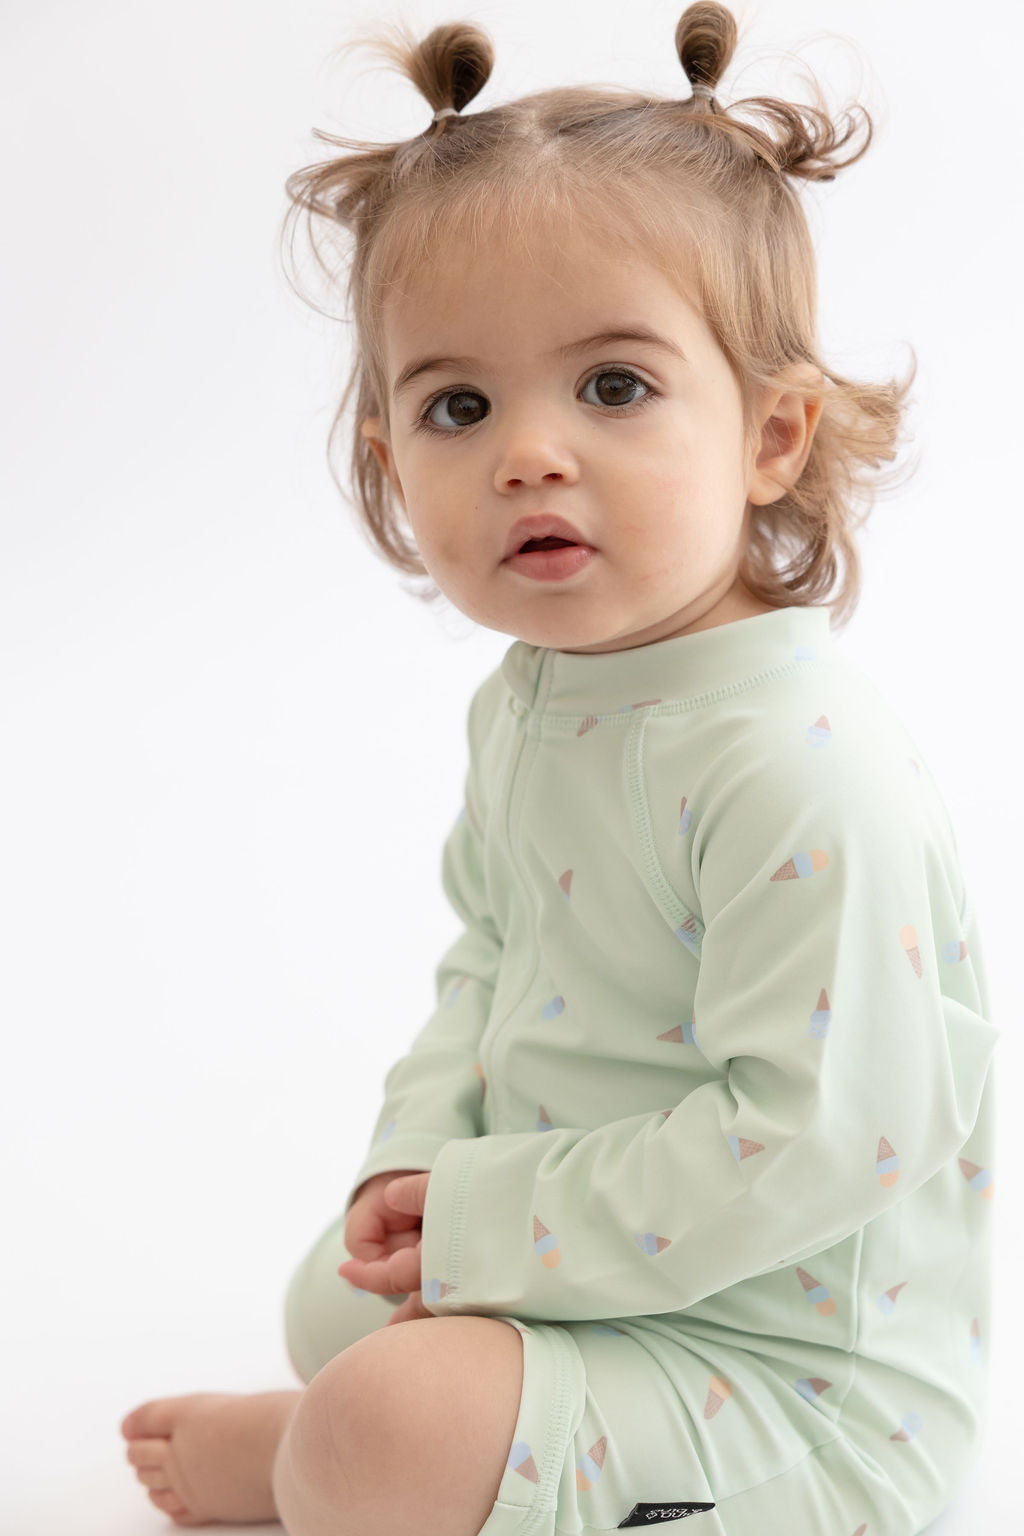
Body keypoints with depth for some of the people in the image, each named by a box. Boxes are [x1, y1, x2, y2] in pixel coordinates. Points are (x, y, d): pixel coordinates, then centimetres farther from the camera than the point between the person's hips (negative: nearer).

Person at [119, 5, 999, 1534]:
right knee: (334, 1301, 26)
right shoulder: (529, 698, -1)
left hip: (795, 1373, -9)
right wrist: (419, 1166, -3)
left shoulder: (799, 764, -31)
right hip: (557, 1250, 9)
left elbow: (812, 1139, -31)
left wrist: (494, 1221, -23)